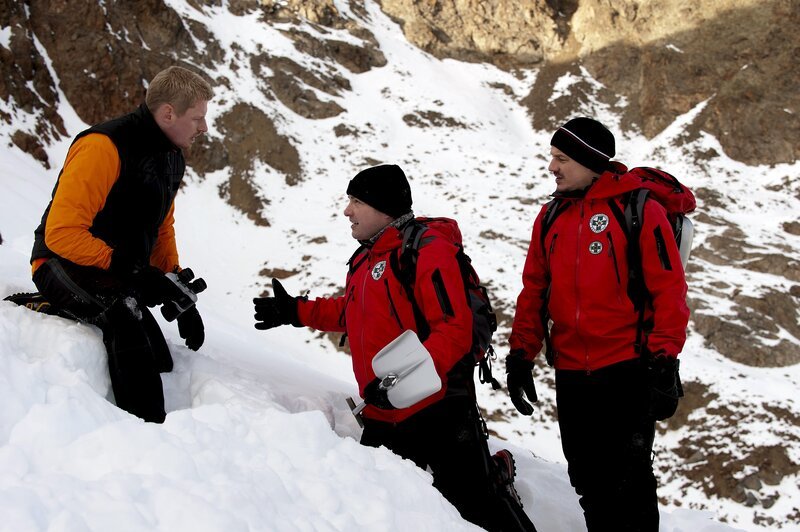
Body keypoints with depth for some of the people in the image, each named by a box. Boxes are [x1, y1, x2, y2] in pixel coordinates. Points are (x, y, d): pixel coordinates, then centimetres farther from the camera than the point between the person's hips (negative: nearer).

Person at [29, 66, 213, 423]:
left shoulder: (172, 160, 10)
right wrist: (130, 271, -26)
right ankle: (147, 431, -38)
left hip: (122, 280, 10)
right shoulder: (103, 147, -20)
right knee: (125, 313, -36)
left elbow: (162, 232, 22)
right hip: (65, 265, -10)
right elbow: (62, 234, -25)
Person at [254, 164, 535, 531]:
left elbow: (454, 330, -22)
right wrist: (297, 312, 28)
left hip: (438, 412, -8)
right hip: (383, 419, 9)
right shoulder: (365, 259, 14)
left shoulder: (427, 252, -14)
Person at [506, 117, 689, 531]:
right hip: (570, 373, 5)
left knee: (627, 475, -2)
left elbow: (668, 287, -7)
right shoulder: (551, 217, 12)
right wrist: (521, 355, 10)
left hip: (627, 370, -5)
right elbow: (534, 291, 15)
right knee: (586, 476, 10)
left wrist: (664, 354, -12)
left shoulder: (638, 209, -5)